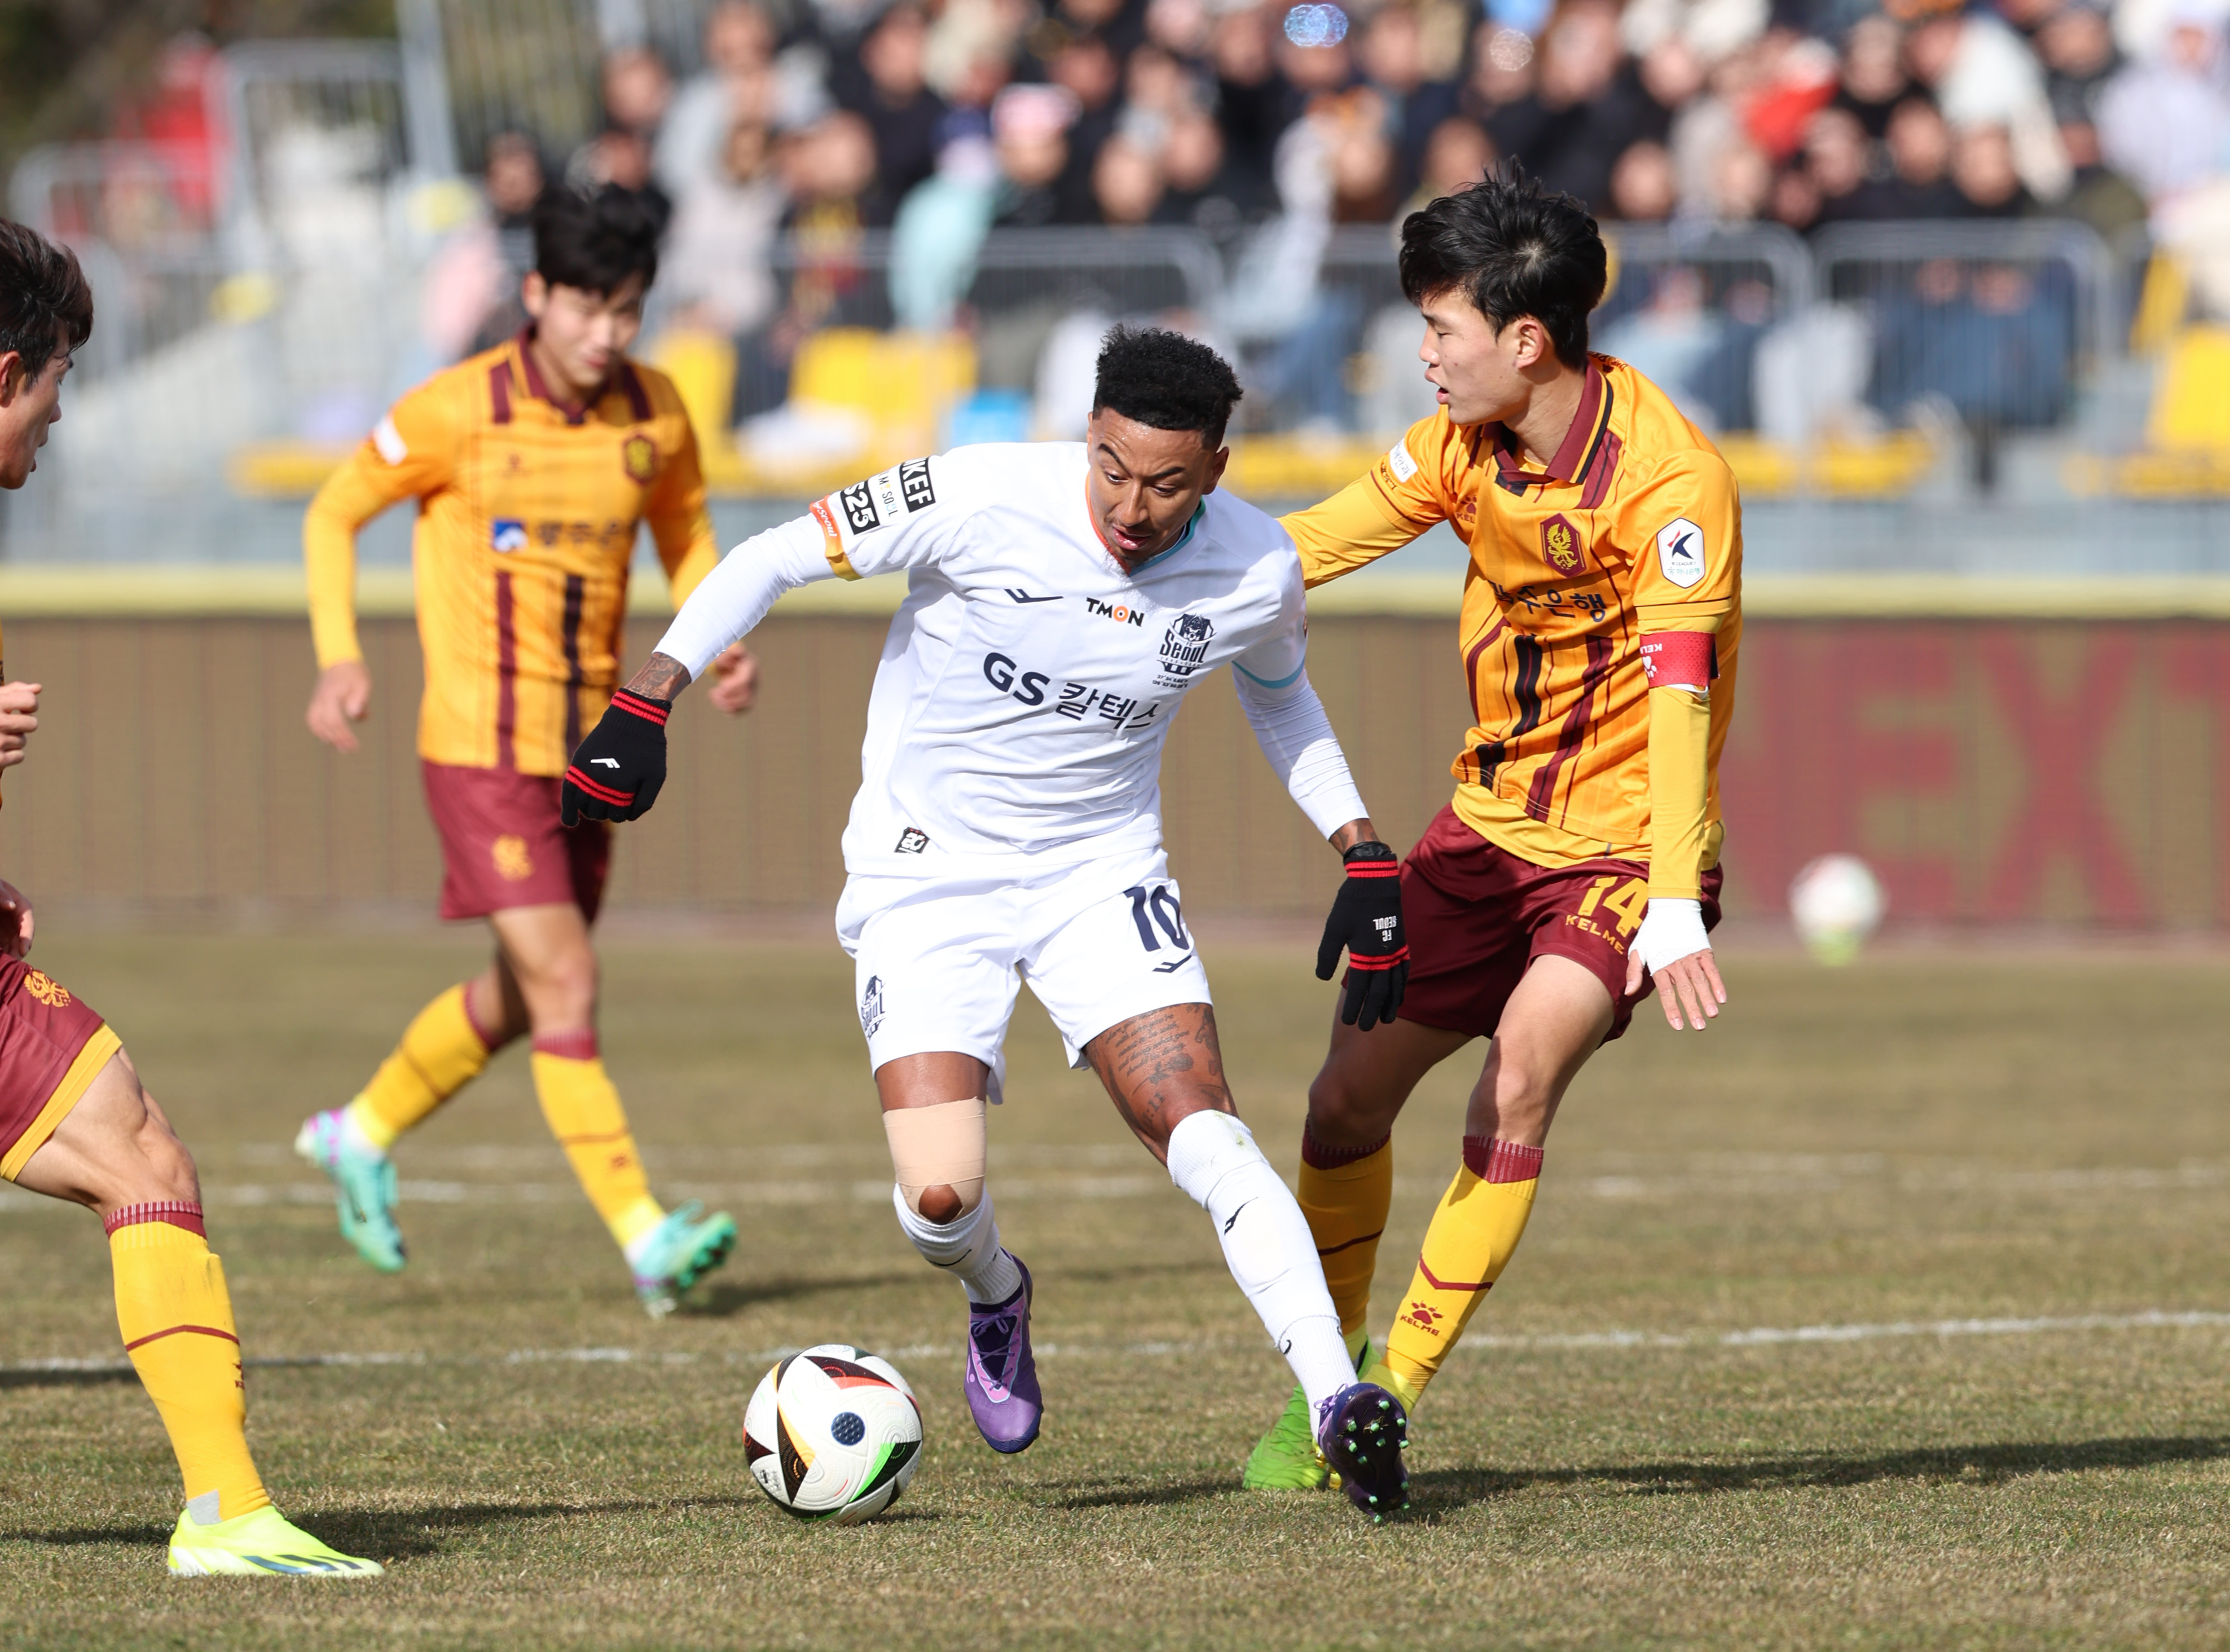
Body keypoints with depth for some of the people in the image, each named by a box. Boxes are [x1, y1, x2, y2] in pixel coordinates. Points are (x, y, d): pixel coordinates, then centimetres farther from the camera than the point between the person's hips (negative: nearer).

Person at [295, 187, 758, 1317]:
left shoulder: (656, 413, 2)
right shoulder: (460, 411, -12)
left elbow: (683, 527, 20)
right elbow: (335, 512, 0)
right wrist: (339, 658, -12)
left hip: (591, 746, 6)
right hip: (480, 744, -6)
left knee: (521, 999, 17)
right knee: (566, 987, -15)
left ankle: (363, 1134, 40)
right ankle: (644, 1237, -17)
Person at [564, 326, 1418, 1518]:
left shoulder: (1256, 572, -10)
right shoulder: (980, 500, -22)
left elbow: (1278, 692, 15)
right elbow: (771, 561, -12)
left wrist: (1361, 854, 8)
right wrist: (650, 699, -22)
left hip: (1102, 873, 2)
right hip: (927, 874, -2)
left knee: (1200, 1130, -21)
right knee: (939, 1196, -15)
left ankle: (1339, 1402, -21)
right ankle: (995, 1298, 22)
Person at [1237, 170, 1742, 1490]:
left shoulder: (1670, 478, -23)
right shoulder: (1469, 441, -1)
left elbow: (1679, 689, -30)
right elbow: (1323, 542, 11)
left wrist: (1675, 906, -38)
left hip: (1623, 844, -7)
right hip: (1491, 823, 7)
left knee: (1517, 1089, -25)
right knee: (1350, 1095, 6)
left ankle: (1390, 1399, -19)